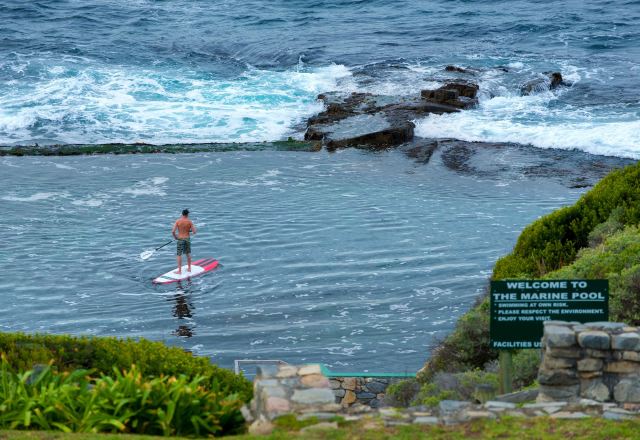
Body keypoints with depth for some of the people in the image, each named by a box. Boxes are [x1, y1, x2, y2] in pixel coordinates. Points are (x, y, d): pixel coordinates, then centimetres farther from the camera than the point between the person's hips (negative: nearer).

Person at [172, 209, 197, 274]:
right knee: (188, 254, 19)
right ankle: (189, 268, 28)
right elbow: (194, 232, -8)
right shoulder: (190, 222, -7)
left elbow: (173, 231, -14)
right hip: (187, 239, 2)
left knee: (179, 255, 3)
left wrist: (175, 237, 5)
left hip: (180, 239, -2)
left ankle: (179, 270, 2)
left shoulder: (177, 221, -9)